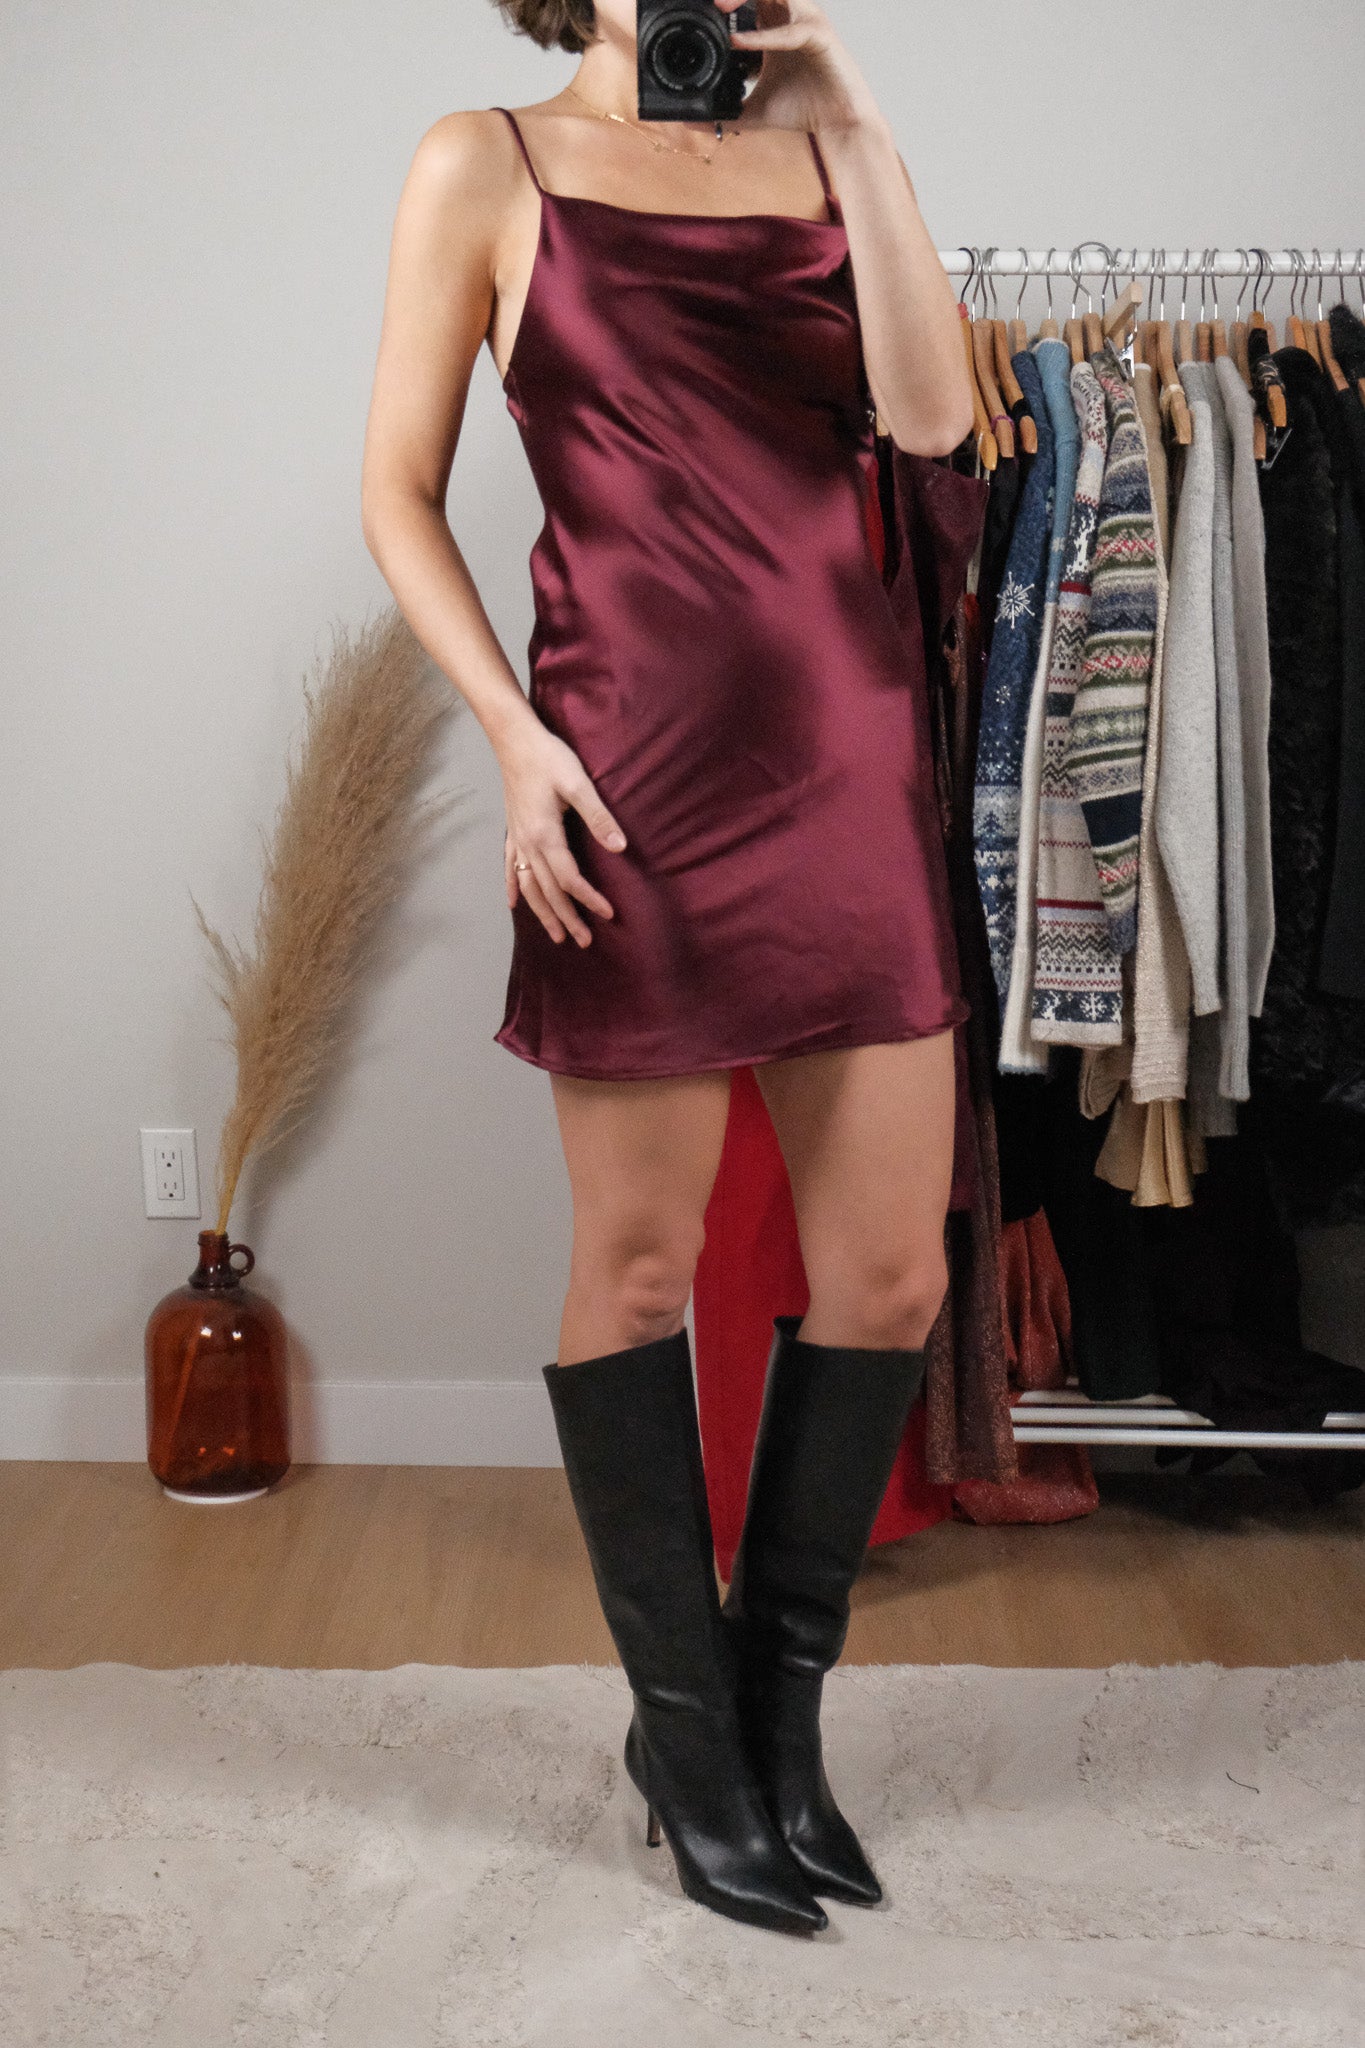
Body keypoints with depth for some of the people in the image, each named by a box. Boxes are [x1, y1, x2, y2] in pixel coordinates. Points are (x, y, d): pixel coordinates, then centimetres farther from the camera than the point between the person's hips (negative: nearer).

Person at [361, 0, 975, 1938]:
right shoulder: (490, 165, 6)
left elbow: (930, 415, -2)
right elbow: (400, 491, 3)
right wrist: (516, 735, -8)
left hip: (851, 743, 4)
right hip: (640, 761, -4)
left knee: (892, 1269, 4)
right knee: (642, 1266, 4)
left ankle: (787, 1704, 24)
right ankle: (686, 1726, 24)